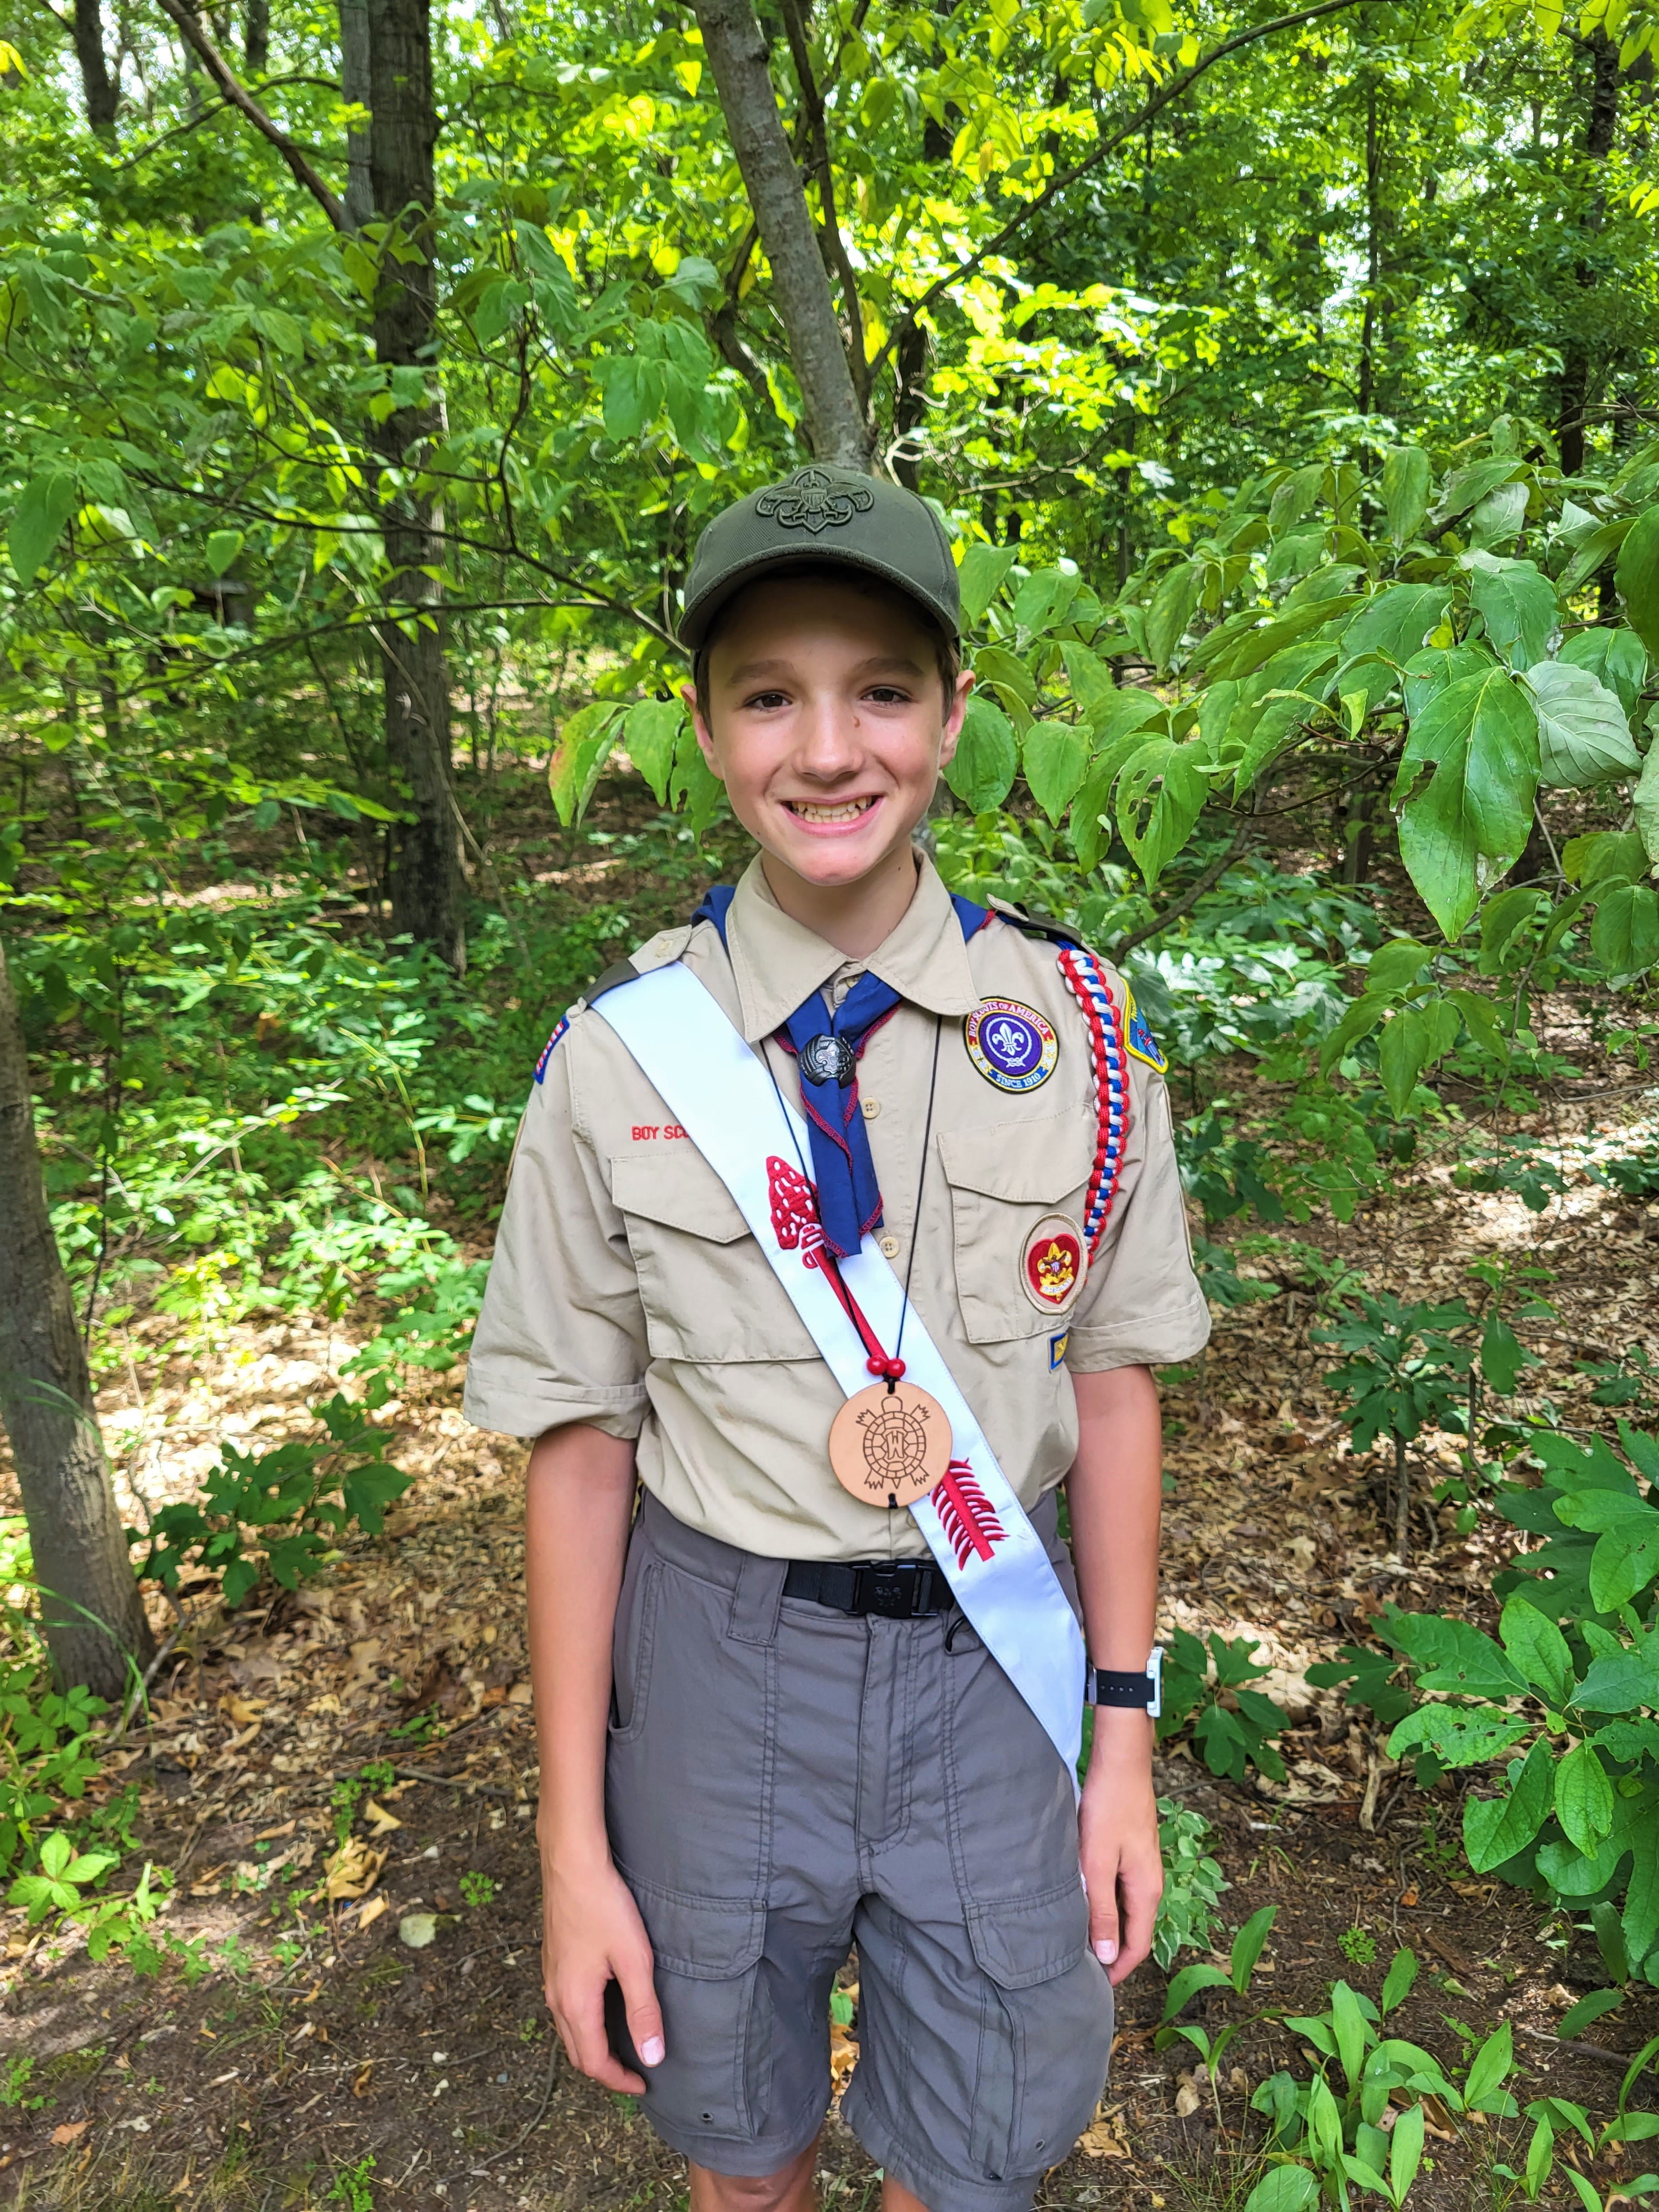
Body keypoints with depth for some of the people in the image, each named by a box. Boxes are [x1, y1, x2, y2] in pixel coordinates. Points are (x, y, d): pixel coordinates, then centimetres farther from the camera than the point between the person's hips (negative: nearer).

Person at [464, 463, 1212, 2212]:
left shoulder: (1076, 1029, -8)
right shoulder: (617, 1059, -12)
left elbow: (1112, 1381, -1)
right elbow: (580, 1444, -8)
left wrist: (1125, 1742, 1)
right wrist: (576, 1847, -4)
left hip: (995, 1652, 1)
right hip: (722, 1653, 0)